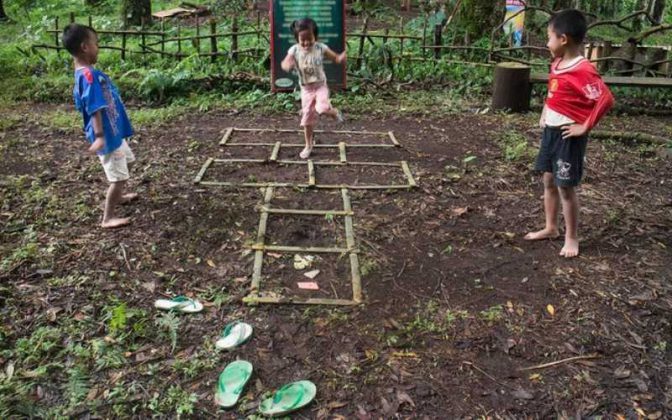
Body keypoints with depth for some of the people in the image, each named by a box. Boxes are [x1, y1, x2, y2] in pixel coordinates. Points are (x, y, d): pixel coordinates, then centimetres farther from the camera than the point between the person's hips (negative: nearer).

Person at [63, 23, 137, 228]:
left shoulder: (86, 73, 7)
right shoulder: (89, 75, -24)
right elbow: (94, 108, -31)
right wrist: (99, 136, -35)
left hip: (114, 131, 11)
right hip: (107, 135, -11)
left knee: (124, 163, 29)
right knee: (119, 176, -2)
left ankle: (117, 197, 49)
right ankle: (108, 218, 10)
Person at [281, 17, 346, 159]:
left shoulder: (321, 48, -12)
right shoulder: (294, 50, -10)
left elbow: (336, 59, -6)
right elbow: (285, 64, -16)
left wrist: (344, 56, -29)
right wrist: (287, 65, -41)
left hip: (320, 86, -2)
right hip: (306, 89, 2)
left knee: (322, 108, -32)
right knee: (307, 118, 8)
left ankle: (334, 112, 5)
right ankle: (308, 146, 25)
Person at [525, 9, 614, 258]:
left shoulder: (582, 70, -22)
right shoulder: (557, 65, 6)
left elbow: (606, 99, -28)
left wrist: (585, 127, -22)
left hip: (568, 136, -9)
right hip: (550, 131, 9)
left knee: (566, 187, 0)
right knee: (548, 181, 16)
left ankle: (571, 238, 15)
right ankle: (551, 227, 31)